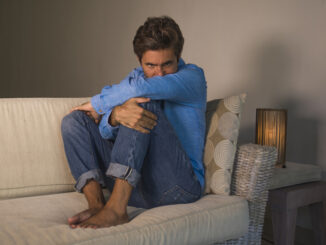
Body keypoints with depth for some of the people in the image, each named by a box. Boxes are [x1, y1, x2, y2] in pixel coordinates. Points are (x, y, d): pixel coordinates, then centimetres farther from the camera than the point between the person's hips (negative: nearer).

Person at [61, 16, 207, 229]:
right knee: (73, 120, 1)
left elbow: (140, 88, -25)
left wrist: (95, 105, -9)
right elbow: (106, 130, -2)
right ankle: (96, 204, -18)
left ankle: (116, 209, -32)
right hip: (137, 186, 6)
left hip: (179, 185, -5)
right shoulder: (138, 76, 13)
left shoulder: (192, 76, -3)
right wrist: (117, 114, -26)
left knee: (144, 102, -25)